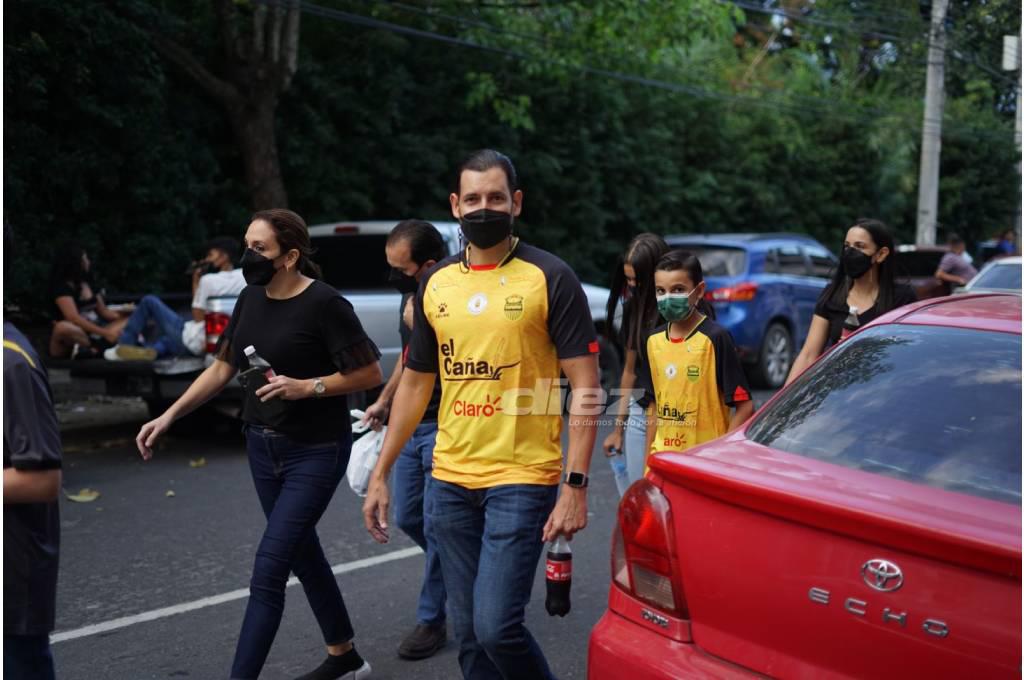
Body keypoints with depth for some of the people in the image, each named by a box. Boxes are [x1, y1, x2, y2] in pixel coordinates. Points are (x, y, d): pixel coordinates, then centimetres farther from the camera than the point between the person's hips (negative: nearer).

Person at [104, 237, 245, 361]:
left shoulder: (209, 280, -18)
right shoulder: (243, 277, -1)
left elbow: (198, 317, -12)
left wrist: (196, 280, -7)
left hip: (191, 343, -7)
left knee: (149, 301, 9)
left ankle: (124, 345, 16)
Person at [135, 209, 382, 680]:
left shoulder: (324, 304, -18)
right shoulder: (251, 299, 3)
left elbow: (370, 374, -15)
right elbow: (222, 368, 9)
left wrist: (307, 386, -23)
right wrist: (168, 416, 3)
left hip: (316, 452, -8)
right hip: (263, 446, 8)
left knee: (268, 569, -8)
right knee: (302, 553, 18)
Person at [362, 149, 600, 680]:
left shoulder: (549, 278, -6)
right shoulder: (435, 284, 9)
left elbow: (585, 386, -7)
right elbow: (415, 383, 16)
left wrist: (575, 484, -14)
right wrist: (380, 474, 15)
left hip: (522, 480, -5)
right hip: (449, 481, 5)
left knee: (497, 629, -9)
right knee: (468, 634, 11)